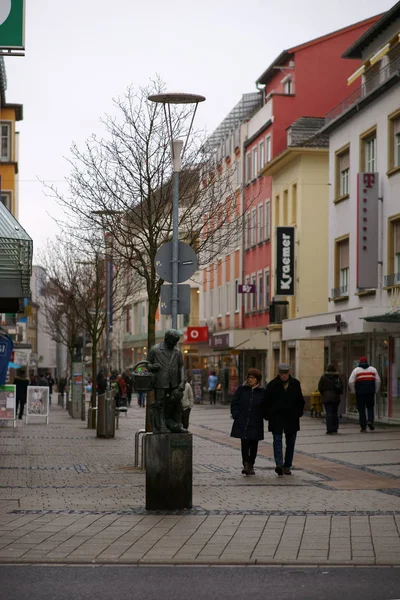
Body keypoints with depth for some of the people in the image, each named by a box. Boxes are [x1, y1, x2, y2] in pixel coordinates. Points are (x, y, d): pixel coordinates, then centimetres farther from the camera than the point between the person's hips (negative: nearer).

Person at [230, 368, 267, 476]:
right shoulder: (241, 389, 4)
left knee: (253, 445, 6)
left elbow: (265, 408, 10)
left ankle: (250, 466, 18)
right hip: (242, 423, -1)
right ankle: (246, 464, -14)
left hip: (256, 424, 1)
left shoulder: (262, 392, 4)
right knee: (244, 443, -12)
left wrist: (261, 416, -3)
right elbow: (234, 403, 6)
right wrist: (236, 415, -4)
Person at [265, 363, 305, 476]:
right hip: (277, 417, -3)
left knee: (290, 443, 6)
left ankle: (287, 466, 14)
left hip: (292, 418, 3)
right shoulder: (272, 385, -2)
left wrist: (299, 413, 4)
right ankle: (279, 464, -24)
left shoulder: (295, 383, 6)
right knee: (277, 440, -13)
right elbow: (268, 402, 0)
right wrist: (269, 415, -6)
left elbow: (300, 400, 14)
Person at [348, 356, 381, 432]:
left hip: (360, 393, -2)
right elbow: (378, 381, 6)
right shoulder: (373, 369, 10)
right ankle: (370, 421, -8)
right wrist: (376, 390, 14)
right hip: (370, 393, 2)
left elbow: (351, 382, -6)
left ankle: (363, 427, 2)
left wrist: (353, 391, 5)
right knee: (370, 407, 16)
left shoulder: (356, 370, 2)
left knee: (361, 410, 4)